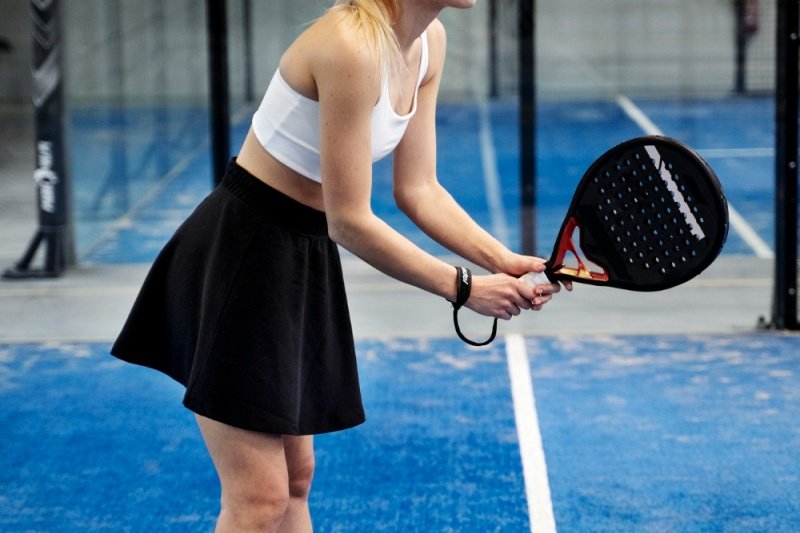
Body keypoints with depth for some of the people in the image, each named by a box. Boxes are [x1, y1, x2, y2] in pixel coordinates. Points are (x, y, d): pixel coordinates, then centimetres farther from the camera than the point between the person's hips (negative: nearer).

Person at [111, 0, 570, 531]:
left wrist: (504, 262, -7)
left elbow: (418, 191, 5)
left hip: (308, 255, 9)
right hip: (241, 253, -9)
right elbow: (349, 222, -24)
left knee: (296, 480, 14)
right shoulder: (352, 44, -28)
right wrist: (463, 288, -17)